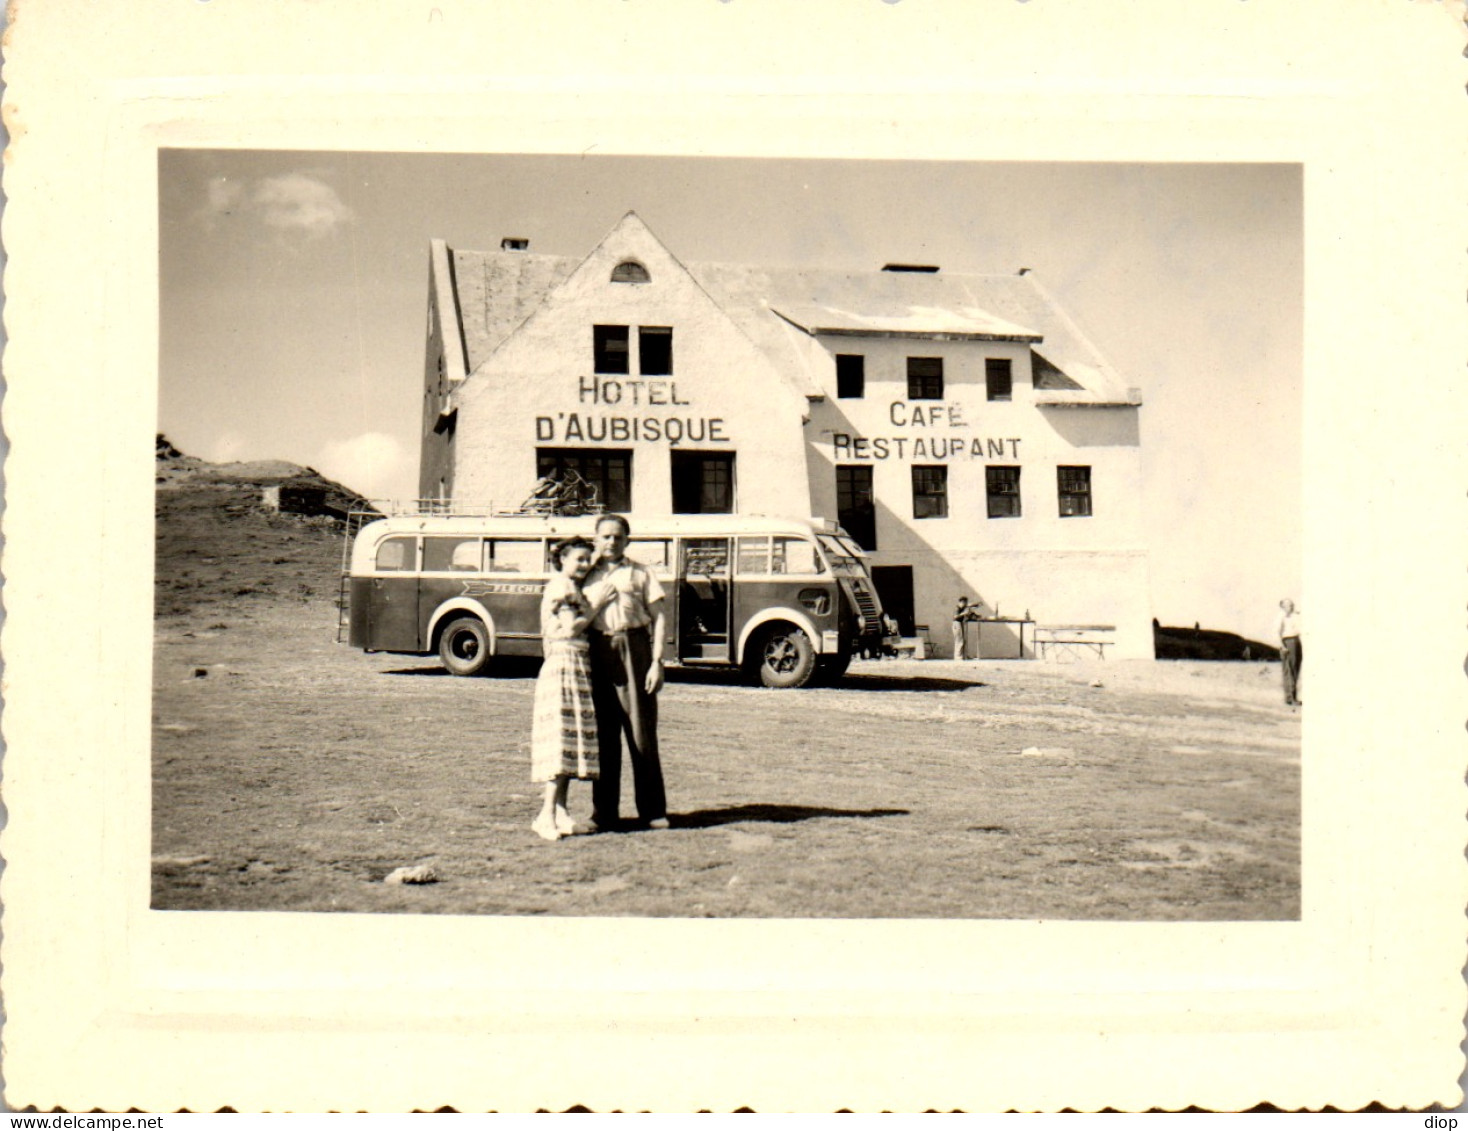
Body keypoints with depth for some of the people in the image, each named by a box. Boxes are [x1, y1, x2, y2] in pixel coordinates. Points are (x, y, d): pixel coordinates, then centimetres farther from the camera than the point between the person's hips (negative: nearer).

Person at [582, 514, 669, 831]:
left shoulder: (640, 574, 8)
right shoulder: (587, 576, 14)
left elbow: (659, 617, 3)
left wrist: (657, 662, -6)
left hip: (634, 650, -2)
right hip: (598, 653, 2)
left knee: (642, 731, -1)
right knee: (603, 734, 4)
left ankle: (653, 810, 6)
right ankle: (604, 812, 10)